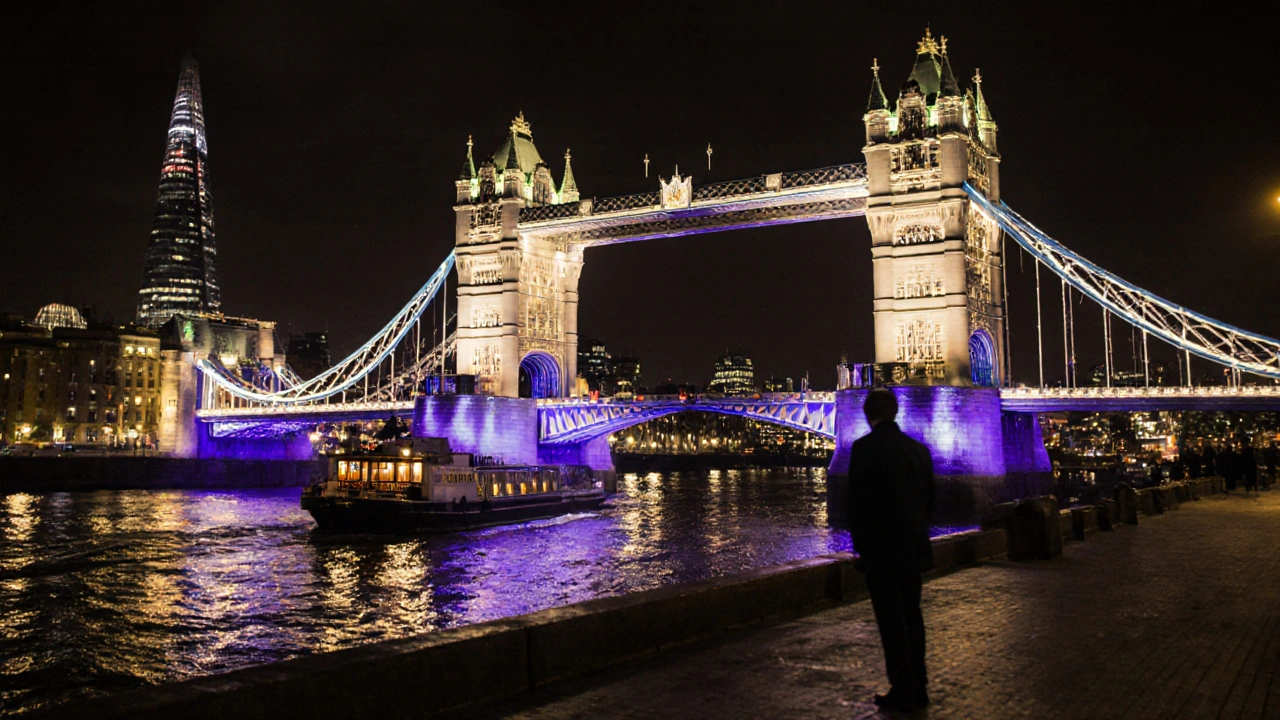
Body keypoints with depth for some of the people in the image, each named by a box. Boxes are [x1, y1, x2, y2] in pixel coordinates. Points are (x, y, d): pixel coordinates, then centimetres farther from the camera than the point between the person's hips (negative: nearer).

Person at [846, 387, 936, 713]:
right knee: (912, 616, 16)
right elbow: (929, 499, 11)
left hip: (881, 550, -6)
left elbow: (857, 502, -13)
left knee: (891, 621, 1)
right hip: (913, 549, 6)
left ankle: (902, 692, 7)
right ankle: (918, 688, 23)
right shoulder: (919, 448, 6)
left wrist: (860, 545, -2)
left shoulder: (865, 447, -13)